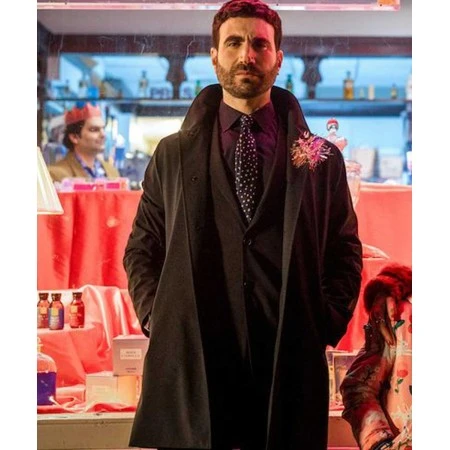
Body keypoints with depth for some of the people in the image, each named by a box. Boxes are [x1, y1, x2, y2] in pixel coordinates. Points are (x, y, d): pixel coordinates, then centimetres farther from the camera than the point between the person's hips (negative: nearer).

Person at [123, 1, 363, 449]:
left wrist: (327, 322, 0)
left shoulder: (322, 158, 9)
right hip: (190, 364, 0)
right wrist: (156, 317, 1)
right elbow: (141, 249, 14)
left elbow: (345, 252, 13)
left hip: (291, 363, 0)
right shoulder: (173, 155, 11)